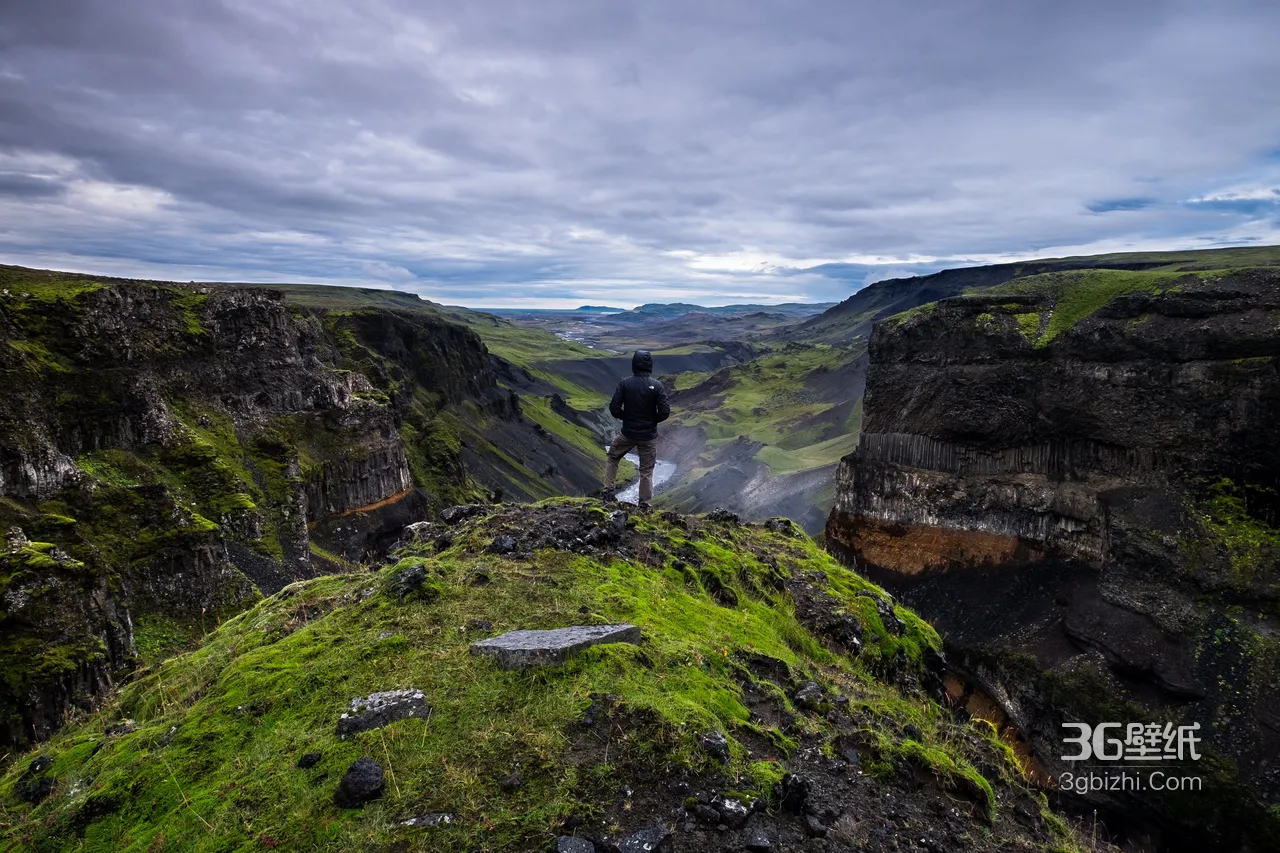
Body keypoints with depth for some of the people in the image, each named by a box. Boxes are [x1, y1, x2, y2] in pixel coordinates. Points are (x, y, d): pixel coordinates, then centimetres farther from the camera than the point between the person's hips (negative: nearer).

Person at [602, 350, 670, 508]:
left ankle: (609, 491, 25)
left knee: (613, 458, 27)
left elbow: (614, 409, -11)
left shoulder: (625, 383, -10)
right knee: (646, 471, 14)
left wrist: (626, 417, 8)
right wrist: (652, 420, 6)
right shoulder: (656, 385, -12)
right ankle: (644, 505, 19)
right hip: (649, 435, 0)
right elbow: (665, 412, -14)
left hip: (628, 433, 1)